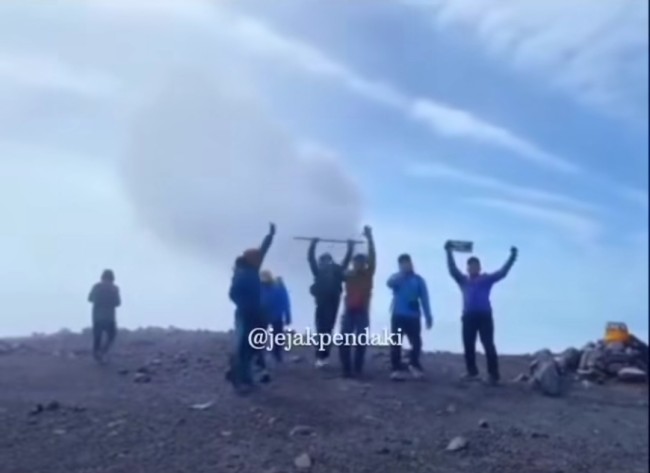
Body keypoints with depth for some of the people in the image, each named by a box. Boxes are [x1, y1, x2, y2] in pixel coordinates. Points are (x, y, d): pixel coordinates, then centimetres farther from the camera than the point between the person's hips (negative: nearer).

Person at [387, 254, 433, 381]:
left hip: (413, 316, 0)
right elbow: (390, 283, -17)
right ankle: (397, 368, 2)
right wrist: (401, 273, -31)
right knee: (396, 342, -3)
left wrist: (428, 316, 2)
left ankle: (414, 365, 20)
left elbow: (424, 298, 8)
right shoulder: (396, 278, 9)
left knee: (416, 342, -2)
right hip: (398, 315, 0)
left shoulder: (418, 279, 9)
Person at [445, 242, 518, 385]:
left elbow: (502, 272, 6)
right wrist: (449, 252, -1)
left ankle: (494, 375, -7)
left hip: (484, 316, -3)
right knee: (468, 346, 5)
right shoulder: (463, 280, 17)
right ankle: (472, 372, 17)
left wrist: (512, 257, -2)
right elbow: (453, 270, 8)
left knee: (488, 345, -7)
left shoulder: (487, 279, 13)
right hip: (468, 316, 3)